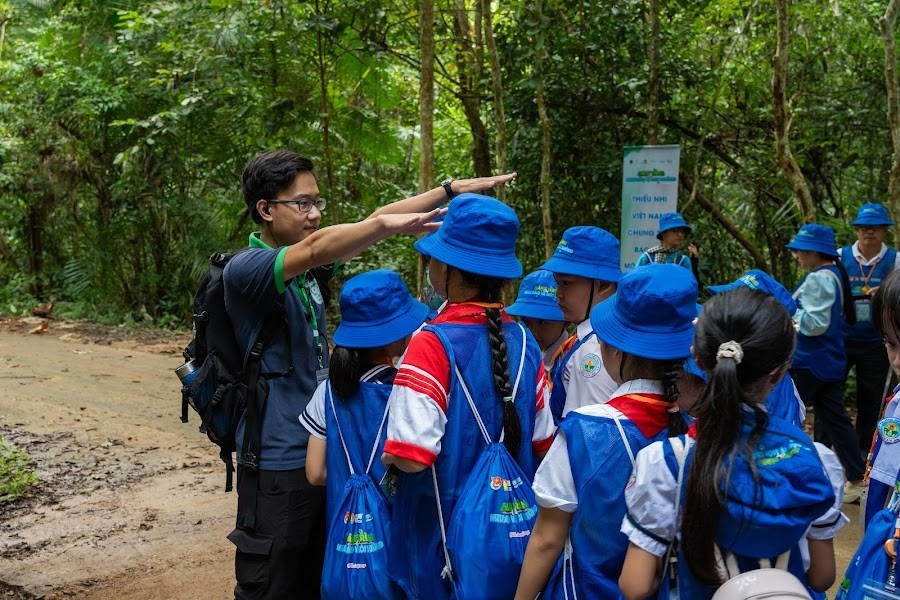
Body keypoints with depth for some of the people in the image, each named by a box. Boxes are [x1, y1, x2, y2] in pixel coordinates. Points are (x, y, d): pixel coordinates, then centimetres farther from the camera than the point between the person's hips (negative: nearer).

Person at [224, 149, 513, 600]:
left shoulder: (310, 270, 7)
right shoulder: (243, 270, -15)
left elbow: (374, 221, 4)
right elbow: (314, 248, -34)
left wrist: (453, 189, -3)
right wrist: (388, 223, -47)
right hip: (277, 461, -7)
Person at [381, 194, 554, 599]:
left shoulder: (432, 344, -21)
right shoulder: (524, 342, -5)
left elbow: (411, 456, -26)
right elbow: (541, 442, 3)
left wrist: (387, 454, -5)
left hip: (443, 536, -5)